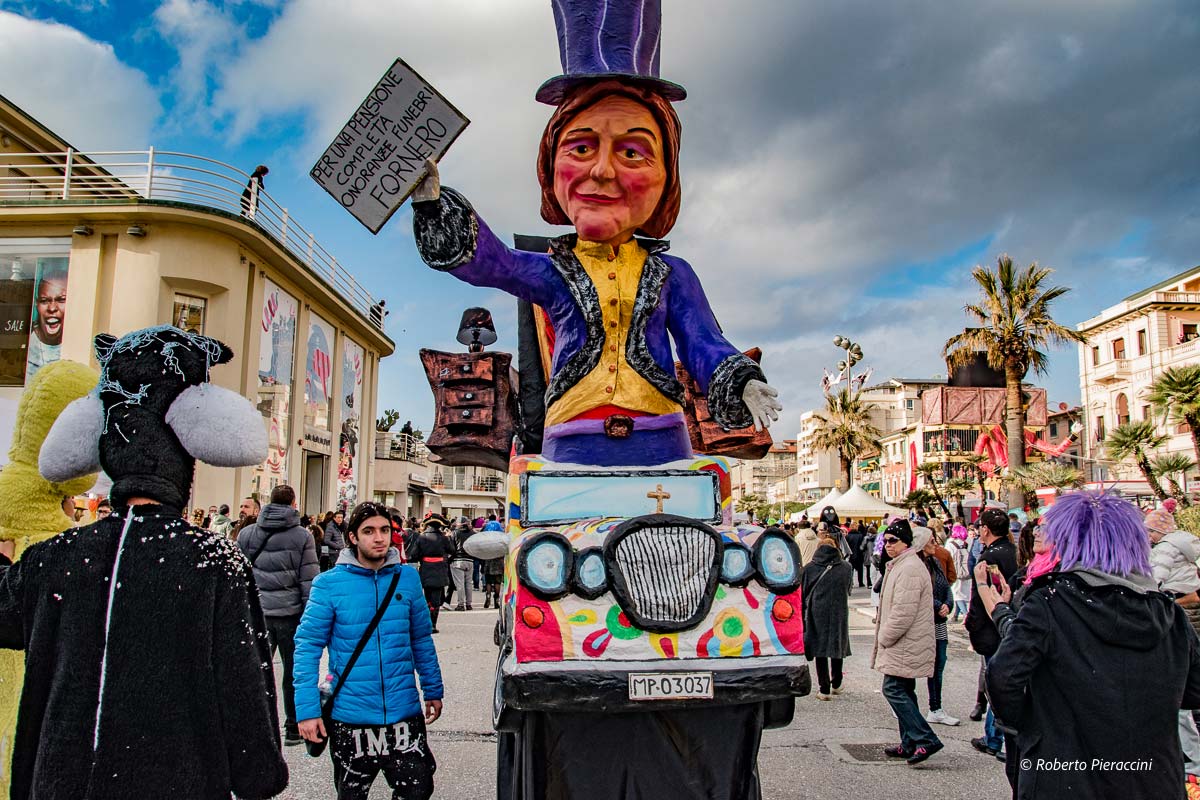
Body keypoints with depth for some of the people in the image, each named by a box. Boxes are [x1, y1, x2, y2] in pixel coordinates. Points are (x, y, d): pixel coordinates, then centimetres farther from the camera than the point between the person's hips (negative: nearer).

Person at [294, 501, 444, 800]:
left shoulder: (407, 577, 0)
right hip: (350, 718, -1)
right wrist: (307, 708, -13)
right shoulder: (329, 583, -8)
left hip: (404, 713, 2)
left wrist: (433, 690, 11)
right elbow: (307, 646, -8)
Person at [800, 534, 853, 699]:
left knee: (820, 650, 6)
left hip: (817, 613, -1)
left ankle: (824, 689, 5)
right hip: (839, 614, 2)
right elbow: (848, 590, 12)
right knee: (838, 647, 17)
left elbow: (802, 593, 2)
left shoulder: (808, 568, -3)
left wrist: (802, 615, 11)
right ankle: (836, 685, 30)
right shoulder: (847, 568, -1)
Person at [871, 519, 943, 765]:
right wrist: (884, 636, 17)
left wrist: (884, 637, -13)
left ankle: (925, 739, -6)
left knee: (894, 690, -9)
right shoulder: (900, 565, 15)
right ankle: (910, 744, 23)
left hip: (906, 645, -11)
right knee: (903, 692, 15)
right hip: (904, 645, 11)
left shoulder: (909, 569, -20)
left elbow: (903, 613, -24)